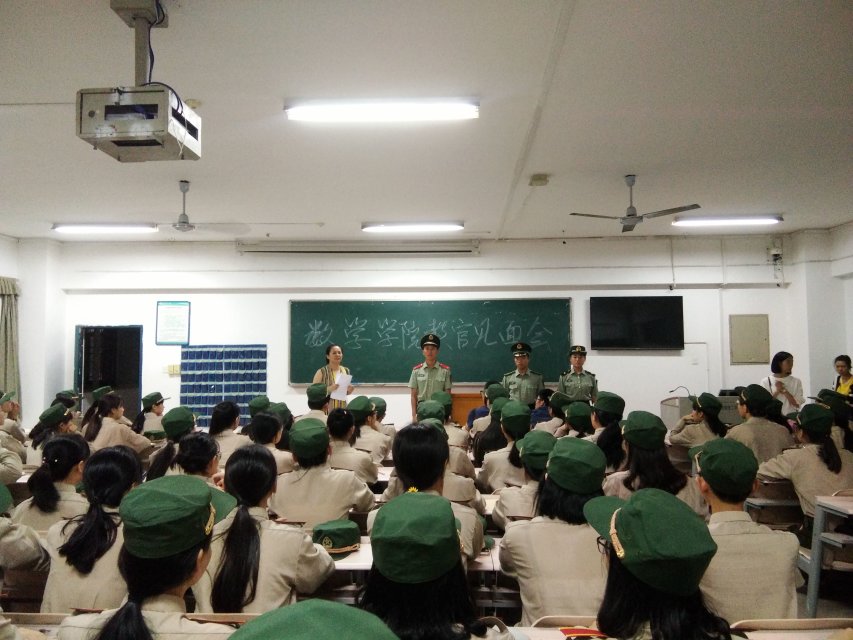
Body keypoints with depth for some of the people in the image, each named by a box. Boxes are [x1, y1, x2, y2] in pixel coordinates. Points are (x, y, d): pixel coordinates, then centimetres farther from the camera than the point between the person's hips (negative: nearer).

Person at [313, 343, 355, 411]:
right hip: (326, 409, -4)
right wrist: (329, 389, -21)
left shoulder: (346, 371, 9)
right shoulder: (321, 372, -5)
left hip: (342, 408, 4)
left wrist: (349, 391, -2)